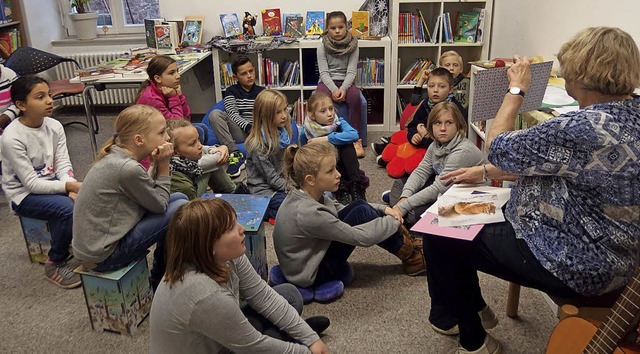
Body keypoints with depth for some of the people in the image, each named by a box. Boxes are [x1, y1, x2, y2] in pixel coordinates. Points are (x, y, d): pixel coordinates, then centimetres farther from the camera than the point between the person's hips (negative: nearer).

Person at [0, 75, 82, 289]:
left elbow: (63, 164, -7)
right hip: (24, 195, -5)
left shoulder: (54, 126, -5)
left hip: (51, 185, 6)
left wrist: (73, 187, -26)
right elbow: (31, 183, -22)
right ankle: (55, 264, -7)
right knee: (66, 208, -29)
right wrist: (68, 186, -33)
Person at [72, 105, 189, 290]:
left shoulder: (115, 155, 0)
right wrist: (163, 165, -11)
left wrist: (157, 165, -8)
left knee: (179, 197, 10)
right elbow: (160, 205, -13)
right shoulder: (129, 169, -26)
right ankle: (159, 277, 10)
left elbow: (151, 194, 6)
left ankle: (160, 275, 20)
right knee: (180, 208, -13)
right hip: (102, 257, -9)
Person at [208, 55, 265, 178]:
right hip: (239, 133, 0)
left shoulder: (261, 91, 18)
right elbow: (233, 115, -3)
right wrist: (248, 126, -22)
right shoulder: (231, 91, 13)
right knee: (215, 114, -25)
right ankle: (235, 154, -32)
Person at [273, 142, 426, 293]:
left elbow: (340, 209, 7)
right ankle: (405, 252, 4)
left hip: (312, 252, 8)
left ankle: (401, 239, 11)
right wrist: (394, 221, -10)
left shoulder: (303, 193, -7)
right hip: (311, 274, -8)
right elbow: (360, 236, -25)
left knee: (360, 205, 0)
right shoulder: (308, 213, -33)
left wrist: (383, 209, -4)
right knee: (362, 214, -16)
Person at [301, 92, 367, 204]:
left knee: (346, 144, -25)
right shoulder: (306, 132, -13)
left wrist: (327, 139, -35)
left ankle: (356, 186, -28)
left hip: (342, 166, 1)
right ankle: (340, 190, -32)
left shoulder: (338, 122, -12)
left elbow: (354, 135, -33)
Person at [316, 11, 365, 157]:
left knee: (355, 96, -33)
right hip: (327, 82, 0)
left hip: (345, 82, 0)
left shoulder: (353, 47, 0)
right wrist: (334, 89, -24)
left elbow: (351, 72, -7)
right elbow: (324, 73, -7)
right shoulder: (322, 48, -1)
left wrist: (343, 89, -25)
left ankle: (356, 139, -26)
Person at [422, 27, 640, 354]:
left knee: (439, 237, -3)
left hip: (574, 265, -10)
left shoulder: (585, 128, -32)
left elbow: (498, 149, -17)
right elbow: (541, 161, 10)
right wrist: (485, 172, 10)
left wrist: (516, 91, -5)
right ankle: (471, 310, 37)